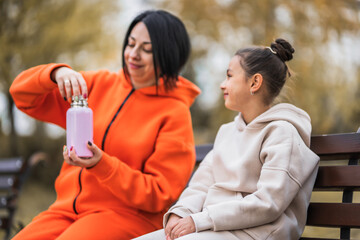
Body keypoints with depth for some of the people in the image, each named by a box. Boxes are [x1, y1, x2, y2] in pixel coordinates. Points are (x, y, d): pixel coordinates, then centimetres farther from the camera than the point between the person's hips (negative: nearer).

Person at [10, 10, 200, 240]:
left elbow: (158, 195, -7)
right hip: (68, 207, 5)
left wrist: (101, 164, -19)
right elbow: (23, 95, 11)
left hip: (126, 214, -4)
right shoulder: (100, 84, 10)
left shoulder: (175, 113, -4)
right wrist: (56, 73, -11)